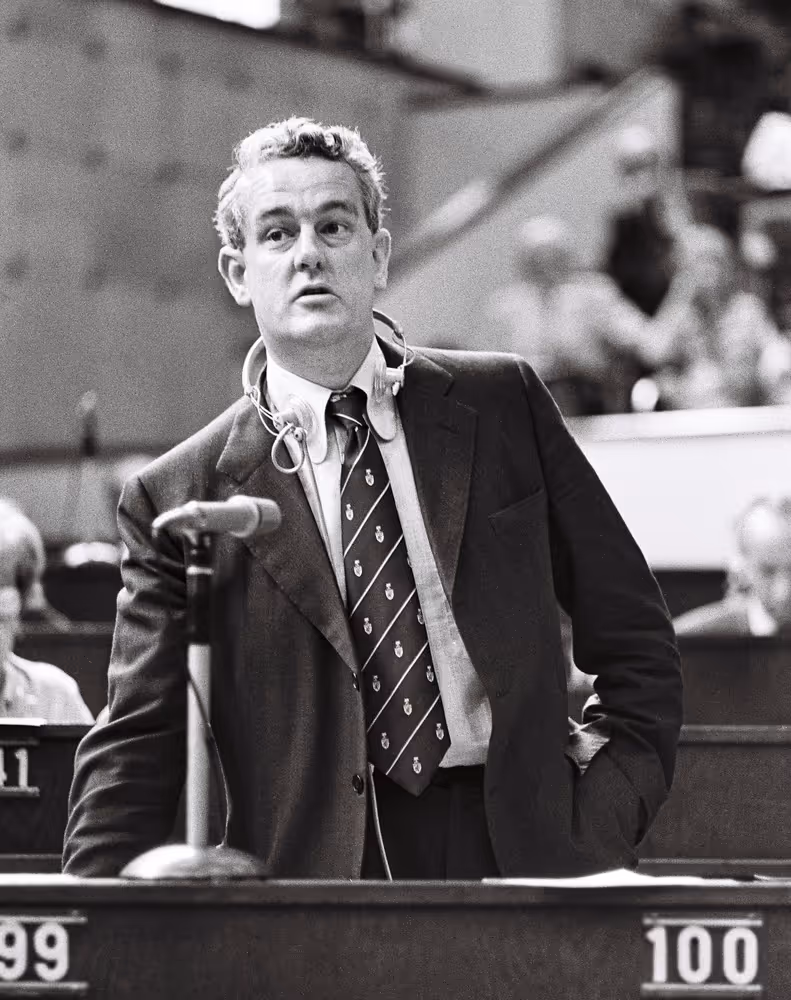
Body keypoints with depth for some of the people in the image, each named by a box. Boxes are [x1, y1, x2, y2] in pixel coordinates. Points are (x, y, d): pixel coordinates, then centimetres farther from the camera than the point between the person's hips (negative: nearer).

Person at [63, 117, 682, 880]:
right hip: (317, 872, -2)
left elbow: (632, 631, 13)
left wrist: (607, 814, 1)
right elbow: (133, 753, 1)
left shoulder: (503, 403, 8)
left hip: (525, 850, 2)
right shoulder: (180, 497, 2)